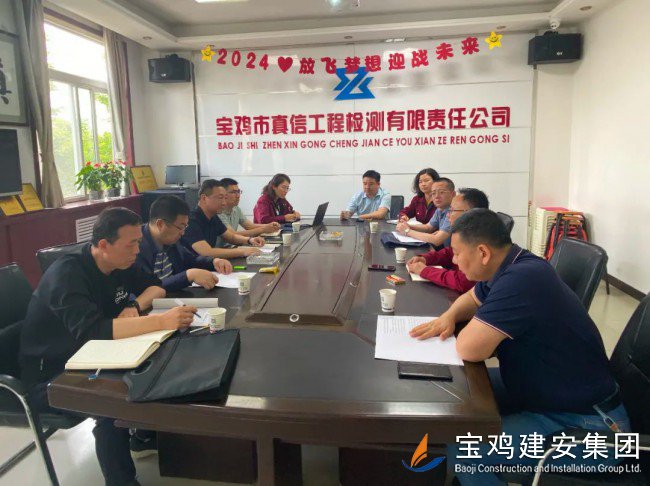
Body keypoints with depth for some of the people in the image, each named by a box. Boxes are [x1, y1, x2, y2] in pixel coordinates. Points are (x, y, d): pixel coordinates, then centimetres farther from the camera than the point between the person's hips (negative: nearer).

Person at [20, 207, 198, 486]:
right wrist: (162, 321, -50)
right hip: (50, 377, -7)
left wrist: (135, 306, -15)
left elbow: (156, 286, 8)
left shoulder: (119, 264, -3)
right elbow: (89, 330, -42)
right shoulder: (68, 274, -27)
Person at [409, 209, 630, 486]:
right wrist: (448, 317, 0)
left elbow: (468, 349, -31)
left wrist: (477, 326, -9)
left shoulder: (520, 280, -30)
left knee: (458, 447, -22)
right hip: (541, 388, 10)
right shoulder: (513, 266, 0)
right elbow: (473, 297, 20)